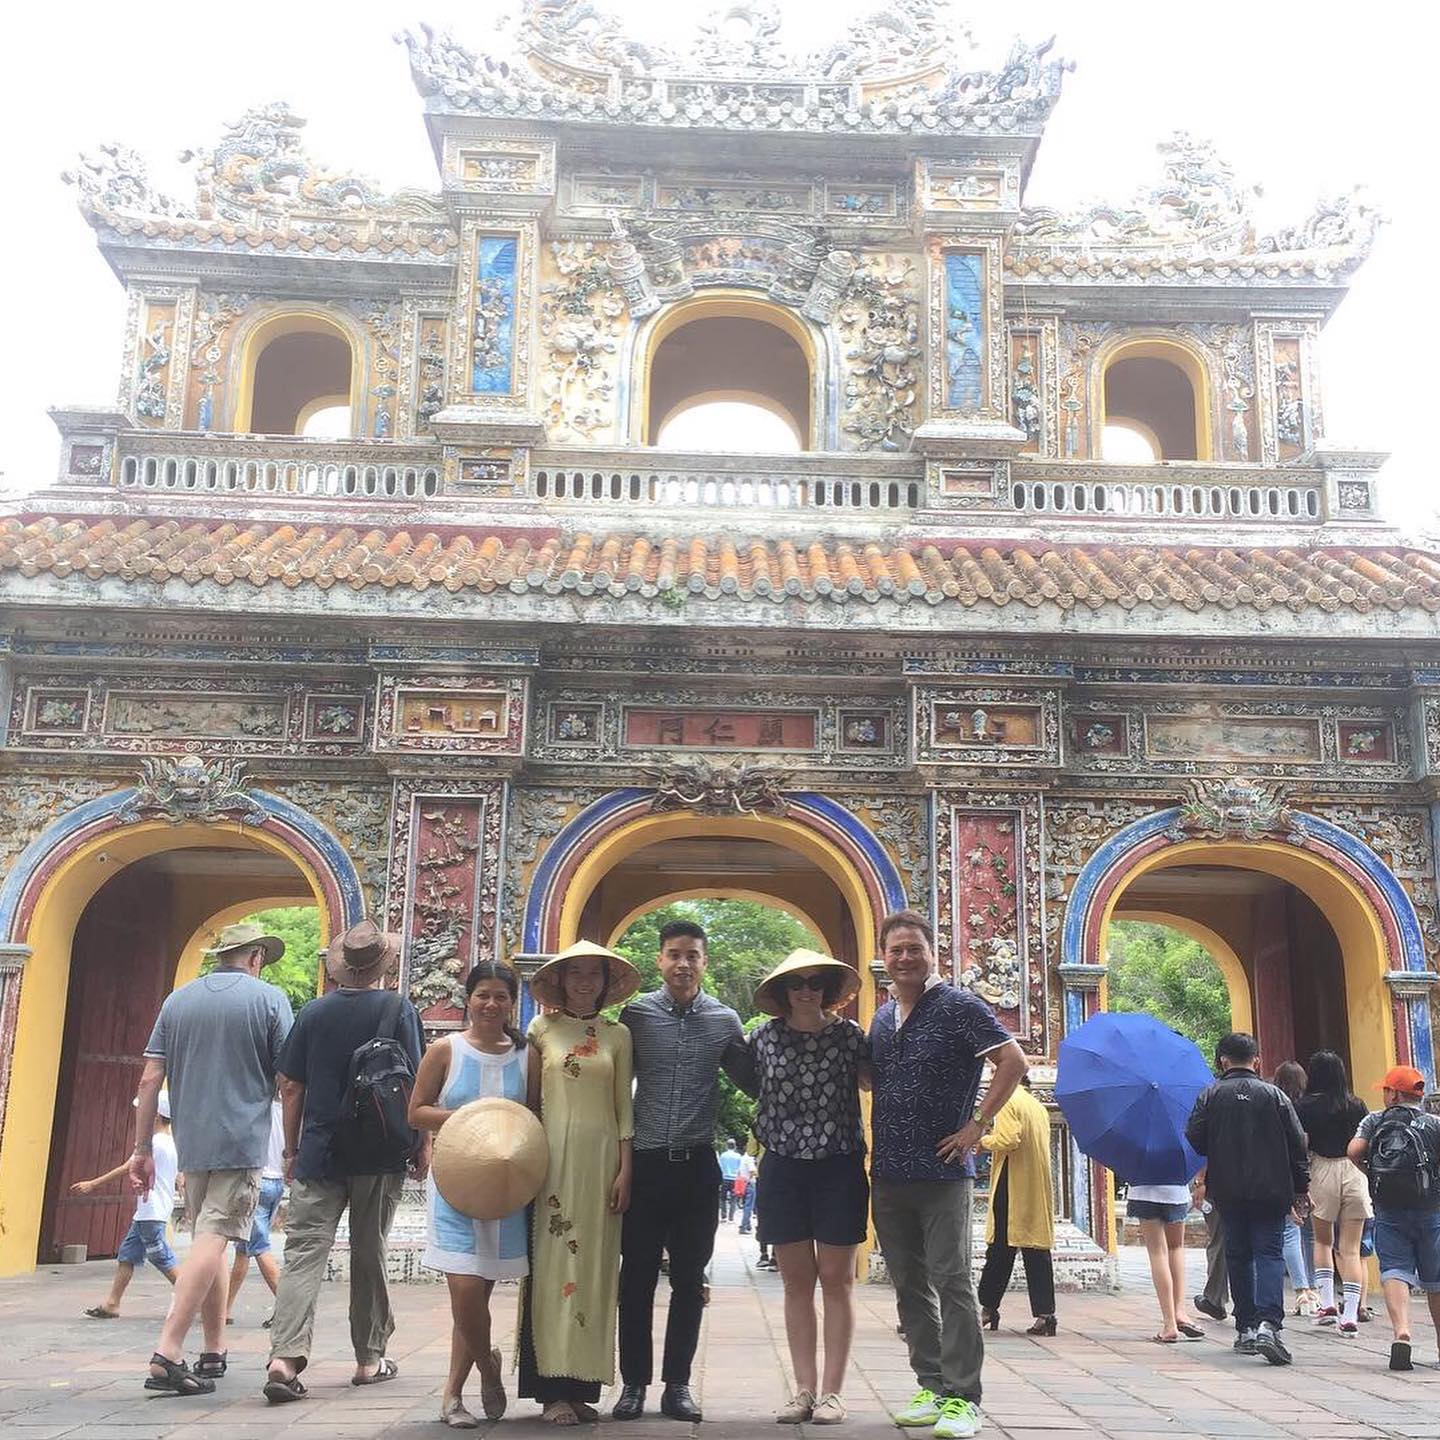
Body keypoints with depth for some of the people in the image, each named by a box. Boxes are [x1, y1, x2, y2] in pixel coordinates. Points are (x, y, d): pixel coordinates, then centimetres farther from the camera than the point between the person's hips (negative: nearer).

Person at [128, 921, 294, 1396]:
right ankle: (167, 1353, -18)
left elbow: (150, 1079, 6)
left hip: (192, 1143, 5)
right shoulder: (268, 998, -2)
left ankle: (214, 1352, 23)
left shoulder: (178, 1000, 10)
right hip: (242, 1143, -5)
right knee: (213, 1241, -8)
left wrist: (142, 1149, 10)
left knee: (209, 1240, 17)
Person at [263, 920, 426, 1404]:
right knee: (369, 1255, 11)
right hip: (380, 1155, -1)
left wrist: (292, 1149, 14)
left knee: (304, 1253, -2)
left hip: (319, 1153, 1)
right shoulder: (398, 1009, -4)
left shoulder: (314, 1012, 4)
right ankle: (370, 1359, 18)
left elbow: (291, 1087, 5)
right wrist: (422, 1144, 3)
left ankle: (285, 1357, -17)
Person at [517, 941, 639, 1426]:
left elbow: (624, 1106, 9)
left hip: (600, 1159, 1)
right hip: (552, 1157, -1)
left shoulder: (618, 1035, 10)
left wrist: (625, 1169, 2)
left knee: (593, 1268, 2)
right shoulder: (541, 1029, 6)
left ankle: (581, 1385, 9)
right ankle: (552, 1390, -1)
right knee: (551, 1264, -4)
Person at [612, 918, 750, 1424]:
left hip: (698, 1166, 1)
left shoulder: (725, 1021, 3)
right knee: (637, 1277, 5)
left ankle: (678, 1383, 19)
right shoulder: (636, 1013, -1)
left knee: (689, 1280, 8)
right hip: (646, 1163, -1)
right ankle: (633, 1383, 16)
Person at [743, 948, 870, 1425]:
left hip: (840, 1167, -1)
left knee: (836, 1280, 2)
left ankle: (832, 1391, 8)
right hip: (783, 1167, 2)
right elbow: (752, 1089, 17)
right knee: (797, 1281, 6)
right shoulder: (764, 1037, 3)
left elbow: (872, 1081, 10)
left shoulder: (848, 1035, 0)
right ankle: (804, 1389, 12)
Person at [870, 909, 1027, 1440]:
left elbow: (1014, 1061, -13)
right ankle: (931, 1386, 22)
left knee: (951, 1282, -5)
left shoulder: (958, 1007, -7)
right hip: (888, 1173, 7)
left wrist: (977, 1125, -14)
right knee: (910, 1287, 12)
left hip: (942, 1172, -7)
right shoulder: (881, 1017, 13)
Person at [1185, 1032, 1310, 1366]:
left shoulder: (1210, 1095, 0)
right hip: (1271, 1189, -1)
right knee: (1270, 1253, -2)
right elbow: (1297, 1145, 1)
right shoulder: (1274, 1095, 1)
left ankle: (1246, 1328, 15)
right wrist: (1301, 1188, 9)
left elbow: (1193, 1141, -2)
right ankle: (1268, 1323, -20)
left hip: (1228, 1191, 1)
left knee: (1238, 1256, 12)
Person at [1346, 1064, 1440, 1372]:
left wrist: (1373, 1173, 8)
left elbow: (1353, 1151, -8)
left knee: (1395, 1272, -4)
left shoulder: (1374, 1121, 4)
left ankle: (1401, 1332, -27)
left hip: (1388, 1211, -1)